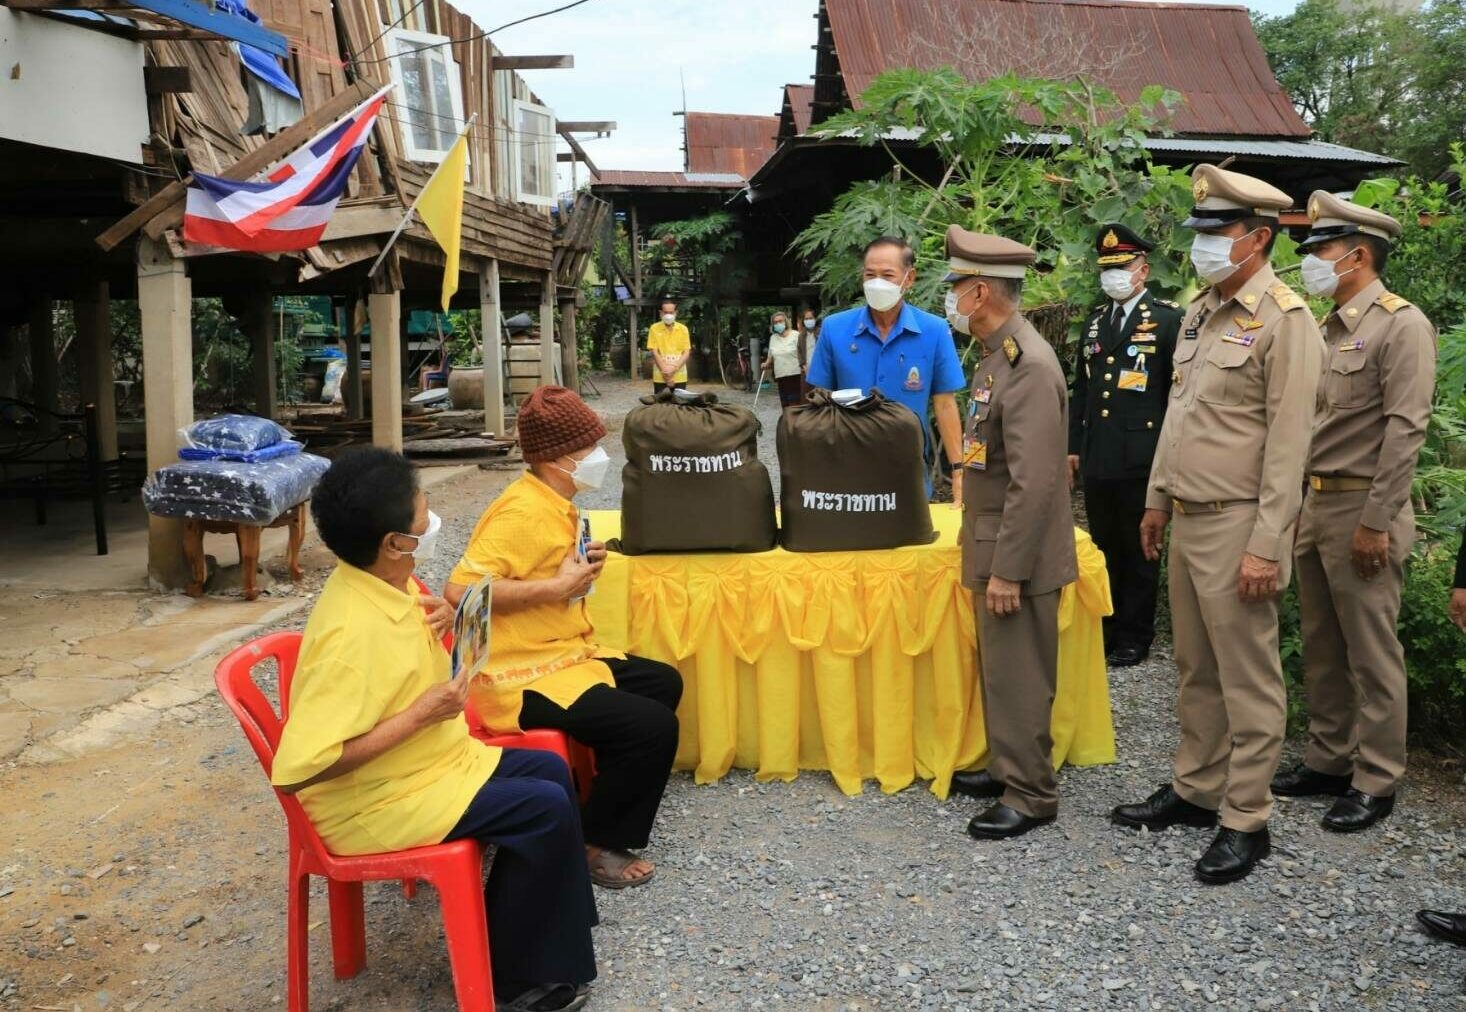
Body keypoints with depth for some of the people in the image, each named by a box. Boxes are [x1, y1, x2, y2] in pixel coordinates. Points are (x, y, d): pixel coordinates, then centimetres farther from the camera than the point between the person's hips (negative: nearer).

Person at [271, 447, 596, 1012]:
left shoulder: (384, 583, -4)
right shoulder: (353, 633, -32)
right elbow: (296, 768, -33)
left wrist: (439, 624, -5)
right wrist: (421, 714, -28)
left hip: (429, 759, 10)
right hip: (374, 801, -10)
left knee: (549, 770, 10)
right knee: (546, 809, -13)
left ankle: (549, 932, 22)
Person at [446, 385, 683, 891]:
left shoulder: (556, 503, 8)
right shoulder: (523, 511, -22)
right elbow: (459, 590, -30)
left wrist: (580, 566, 6)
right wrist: (555, 588, -25)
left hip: (562, 653, 10)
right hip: (522, 676, -10)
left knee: (663, 683, 18)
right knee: (653, 727, -17)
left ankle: (606, 802, 29)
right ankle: (595, 844, 4)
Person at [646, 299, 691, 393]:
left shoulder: (683, 329, 4)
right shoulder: (654, 328, 0)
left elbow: (687, 353, 1)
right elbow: (654, 352, -4)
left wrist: (674, 368, -13)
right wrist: (665, 371, -11)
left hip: (679, 376, 1)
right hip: (660, 376, -1)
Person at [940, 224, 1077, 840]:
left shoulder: (1029, 366, -21)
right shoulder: (998, 355, 10)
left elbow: (1034, 483, -25)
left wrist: (1007, 570, -22)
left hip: (1017, 557, -9)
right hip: (993, 547, 9)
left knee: (1020, 678, 3)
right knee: (998, 669, 19)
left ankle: (1031, 796, 17)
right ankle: (1006, 768, 35)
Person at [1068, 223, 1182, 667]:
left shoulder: (1168, 320, -4)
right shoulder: (1095, 323, 14)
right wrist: (1073, 446, 13)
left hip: (1141, 462, -5)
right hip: (1097, 462, 6)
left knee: (1139, 550, 5)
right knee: (1103, 548, 13)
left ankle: (1135, 636, 17)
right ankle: (1105, 628, 25)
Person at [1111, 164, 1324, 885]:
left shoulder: (1284, 321, -13)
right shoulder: (1199, 311, 13)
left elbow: (1287, 445, -17)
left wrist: (1266, 547, -20)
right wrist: (1158, 497, 18)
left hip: (1237, 528, -8)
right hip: (1188, 522, 8)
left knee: (1248, 681, 2)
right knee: (1196, 670, 17)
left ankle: (1246, 820, 14)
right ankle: (1195, 790, 30)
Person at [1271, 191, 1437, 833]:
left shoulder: (1401, 325, -10)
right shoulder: (1329, 328, 14)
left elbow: (1405, 429, -16)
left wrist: (1376, 522, -19)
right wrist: (1300, 505, 14)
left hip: (1362, 511, -8)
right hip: (1314, 505, 8)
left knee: (1371, 653, 1)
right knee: (1321, 647, 14)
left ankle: (1376, 781, 12)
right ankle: (1328, 759, 27)